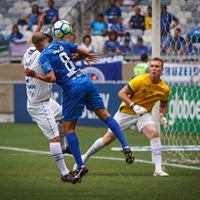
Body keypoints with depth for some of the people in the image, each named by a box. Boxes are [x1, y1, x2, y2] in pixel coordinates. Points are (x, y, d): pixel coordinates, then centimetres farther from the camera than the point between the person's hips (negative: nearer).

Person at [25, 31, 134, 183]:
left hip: (72, 89, -5)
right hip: (86, 81, 5)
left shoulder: (44, 56, -3)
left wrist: (35, 75, 0)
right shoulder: (61, 44, 14)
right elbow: (85, 53, 13)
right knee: (105, 115, 9)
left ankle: (80, 167, 1)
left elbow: (52, 78, -15)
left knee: (68, 128, 5)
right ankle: (125, 146, -5)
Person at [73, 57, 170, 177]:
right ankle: (85, 157, 30)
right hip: (126, 112, -2)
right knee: (107, 139, 6)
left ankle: (158, 169, -25)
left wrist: (162, 116, -9)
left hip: (144, 113, 2)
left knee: (154, 133, -27)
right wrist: (134, 106, -30)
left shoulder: (165, 89, -10)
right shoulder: (140, 80, -23)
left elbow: (163, 105, 11)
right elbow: (121, 93, -19)